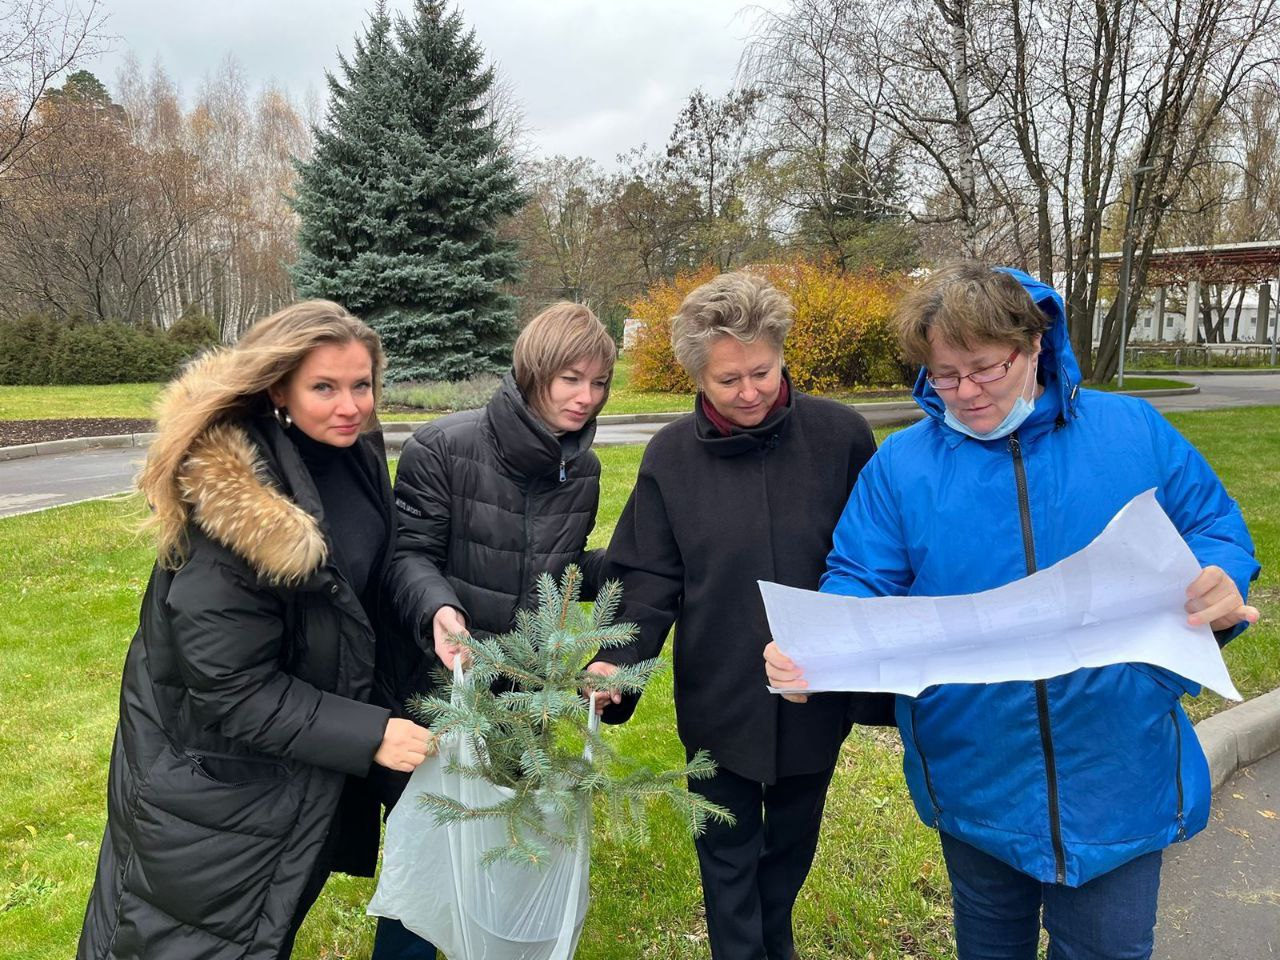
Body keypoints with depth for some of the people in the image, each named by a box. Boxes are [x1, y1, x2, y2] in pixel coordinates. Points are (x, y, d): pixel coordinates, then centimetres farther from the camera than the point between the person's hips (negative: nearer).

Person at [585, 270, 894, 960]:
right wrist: (618, 660, -22)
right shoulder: (672, 456, -10)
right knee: (728, 854, 15)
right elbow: (650, 580, -7)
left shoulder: (842, 437, -12)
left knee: (792, 841, 25)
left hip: (817, 695, 1)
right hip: (718, 699, -1)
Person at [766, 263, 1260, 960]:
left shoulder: (1136, 432, -3)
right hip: (972, 771, 1)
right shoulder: (901, 463, -4)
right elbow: (859, 582, -5)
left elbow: (1215, 527, 5)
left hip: (1118, 768, 0)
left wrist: (1219, 583, -19)